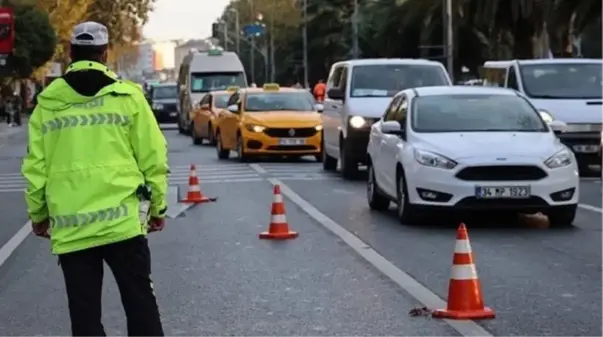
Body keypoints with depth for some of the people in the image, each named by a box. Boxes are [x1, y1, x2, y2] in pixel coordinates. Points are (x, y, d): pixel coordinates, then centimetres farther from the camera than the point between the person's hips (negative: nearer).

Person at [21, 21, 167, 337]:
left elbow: (35, 166, 5)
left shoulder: (48, 103, 4)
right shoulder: (128, 96, 0)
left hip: (70, 227, 1)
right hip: (122, 220, -1)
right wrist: (157, 206, 11)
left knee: (84, 312, 8)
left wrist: (38, 213, 18)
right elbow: (152, 158, 0)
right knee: (140, 303, 8)